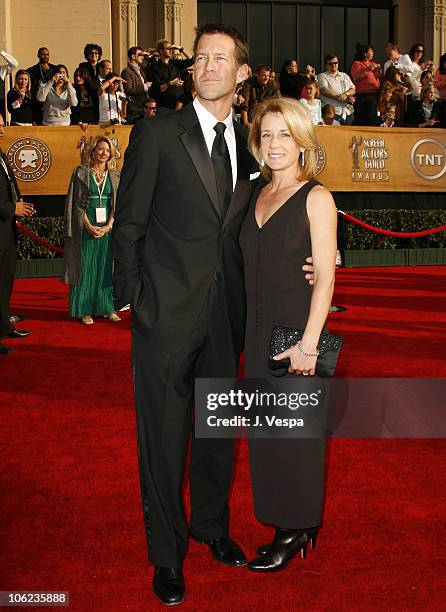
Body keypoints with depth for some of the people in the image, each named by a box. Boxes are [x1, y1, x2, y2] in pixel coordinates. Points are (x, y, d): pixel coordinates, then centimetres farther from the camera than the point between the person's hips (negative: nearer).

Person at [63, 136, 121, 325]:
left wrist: (108, 226, -9)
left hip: (108, 228, 3)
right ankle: (85, 310, 6)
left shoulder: (114, 176, 10)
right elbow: (77, 203, -3)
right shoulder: (81, 173, 1)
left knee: (106, 267, 6)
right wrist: (89, 226, -12)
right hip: (86, 227, -3)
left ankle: (107, 308, 13)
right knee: (86, 267, 0)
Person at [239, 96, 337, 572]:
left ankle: (296, 531, 20)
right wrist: (251, 331, 6)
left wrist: (308, 342, -19)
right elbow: (252, 269, 13)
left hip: (297, 331, -6)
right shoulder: (256, 195, 11)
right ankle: (286, 525, 27)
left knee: (295, 429, 3)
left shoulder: (316, 198, -7)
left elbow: (325, 277, -12)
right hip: (259, 331, 6)